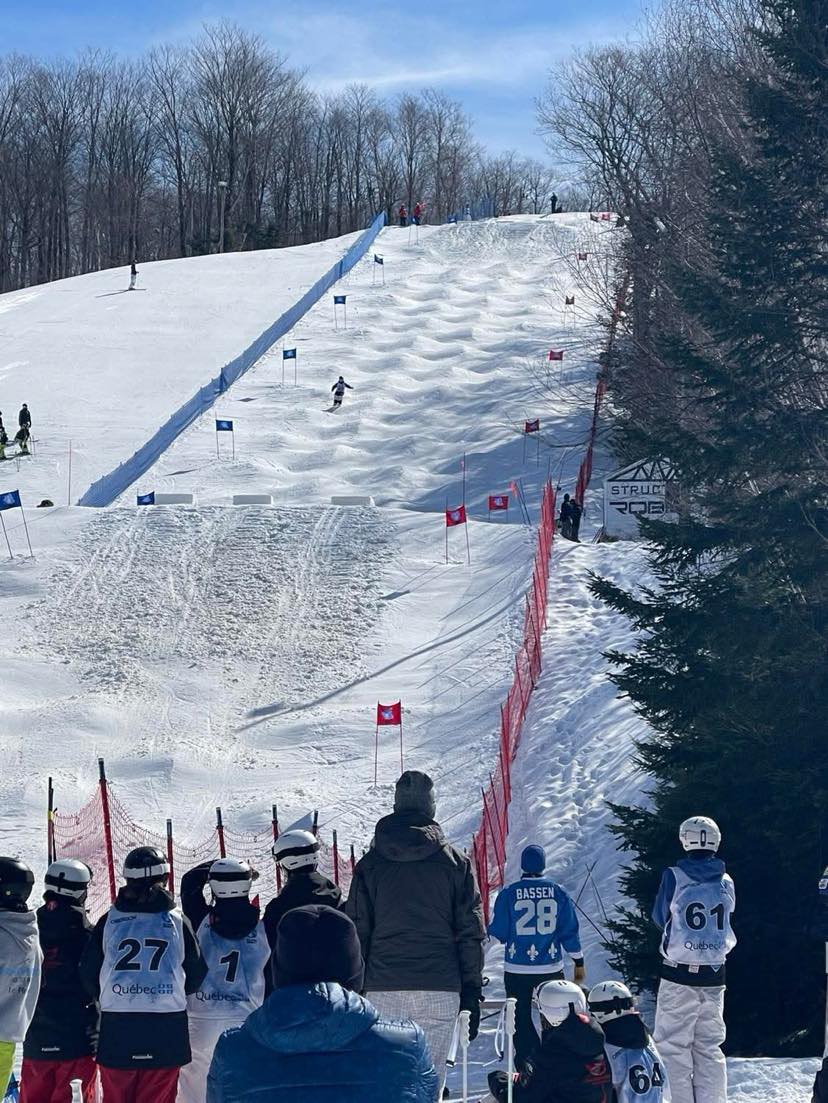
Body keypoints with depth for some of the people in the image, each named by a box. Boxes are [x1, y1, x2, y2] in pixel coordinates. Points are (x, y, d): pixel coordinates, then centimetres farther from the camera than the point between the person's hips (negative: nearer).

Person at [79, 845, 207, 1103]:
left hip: (116, 1028, 1)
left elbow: (89, 974, 6)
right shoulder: (177, 921, -1)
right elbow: (196, 975, 6)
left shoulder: (109, 920, 1)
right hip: (166, 1031, -1)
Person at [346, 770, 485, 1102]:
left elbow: (357, 934, 5)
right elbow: (470, 934, 3)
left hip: (382, 989, 1)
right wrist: (472, 993, 8)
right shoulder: (454, 862, 3)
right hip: (439, 989, 0)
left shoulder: (370, 864, 5)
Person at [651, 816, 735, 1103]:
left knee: (673, 1045, 3)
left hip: (679, 974, -4)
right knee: (709, 1046, 11)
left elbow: (660, 918, 3)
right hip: (714, 974, 4)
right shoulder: (726, 882, 2)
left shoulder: (674, 876, -9)